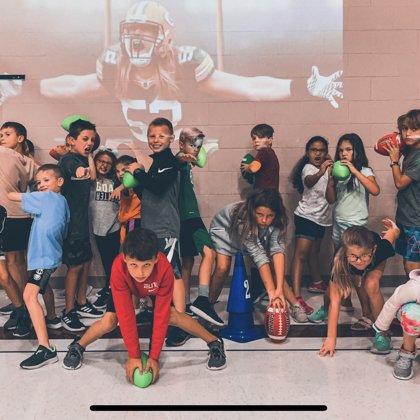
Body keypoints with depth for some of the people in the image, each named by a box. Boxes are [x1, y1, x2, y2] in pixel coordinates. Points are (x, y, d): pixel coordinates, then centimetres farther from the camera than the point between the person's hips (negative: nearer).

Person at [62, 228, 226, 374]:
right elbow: (126, 315, -36)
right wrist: (133, 355, -32)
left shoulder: (165, 268, -41)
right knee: (109, 320, -20)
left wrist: (154, 356, -32)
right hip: (127, 287, 0)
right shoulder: (119, 268, -42)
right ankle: (77, 346, 7)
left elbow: (161, 315, -33)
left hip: (154, 288, 0)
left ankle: (214, 342, -1)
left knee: (172, 315, -20)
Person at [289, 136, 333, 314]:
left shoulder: (325, 167, 10)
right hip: (306, 216, -8)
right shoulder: (308, 168, -14)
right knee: (301, 253, -15)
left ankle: (317, 283, 42)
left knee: (314, 251, 23)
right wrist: (320, 172, -58)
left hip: (321, 217, 8)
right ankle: (296, 296, -21)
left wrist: (331, 163, 1)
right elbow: (309, 181, -37)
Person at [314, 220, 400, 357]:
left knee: (371, 285, -30)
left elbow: (394, 232, -19)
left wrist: (394, 230, 7)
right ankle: (325, 308, 18)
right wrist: (331, 338, -40)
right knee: (335, 286, -20)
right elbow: (335, 301, -40)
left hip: (376, 264, -1)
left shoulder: (379, 249, -43)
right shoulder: (339, 262, -43)